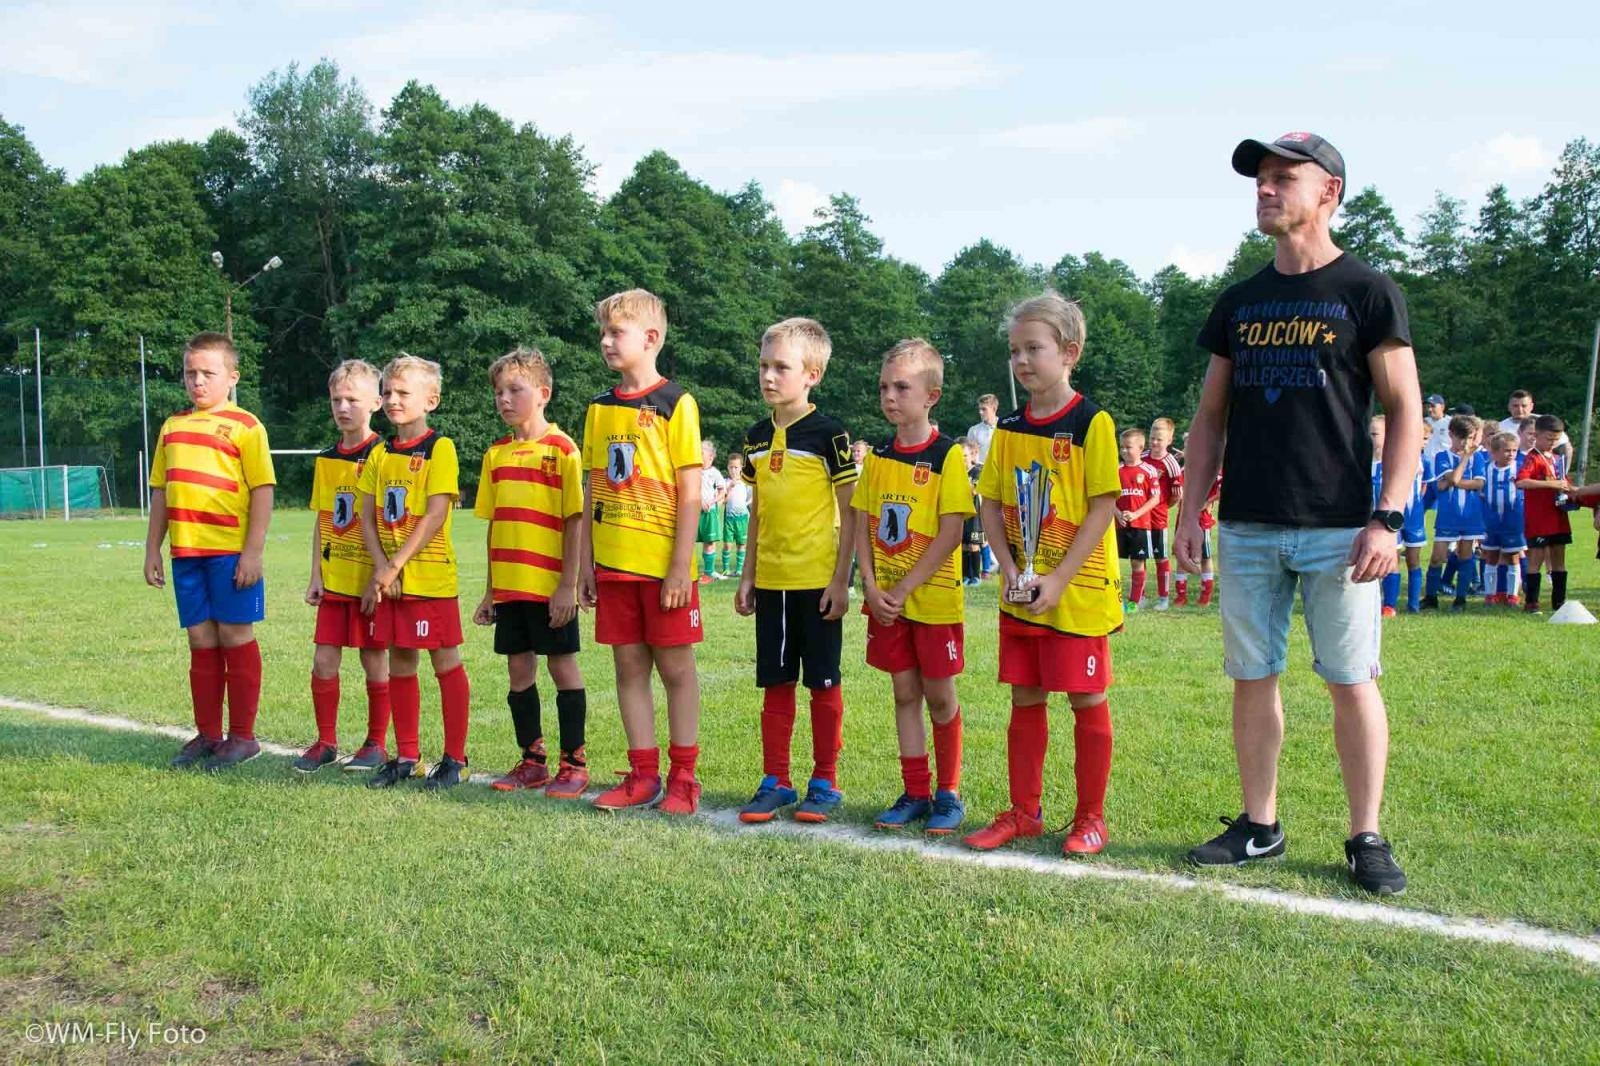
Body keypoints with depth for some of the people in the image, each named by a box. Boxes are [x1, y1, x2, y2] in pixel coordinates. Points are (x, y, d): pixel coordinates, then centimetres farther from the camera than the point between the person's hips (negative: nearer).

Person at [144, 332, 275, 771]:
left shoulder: (244, 426, -4)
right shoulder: (173, 427, 15)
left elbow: (263, 490, -8)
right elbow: (160, 491, 19)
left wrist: (253, 551, -13)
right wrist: (153, 549, 15)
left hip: (231, 552, -6)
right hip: (186, 552, 6)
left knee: (235, 637, 0)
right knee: (201, 642, 11)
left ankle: (242, 736, 10)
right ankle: (207, 734, 20)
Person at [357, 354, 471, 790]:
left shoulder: (440, 448, -8)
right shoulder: (379, 453, 11)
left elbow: (435, 515, -16)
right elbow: (367, 517, 8)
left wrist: (396, 565, -16)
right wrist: (380, 567, -7)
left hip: (430, 575, -6)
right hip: (388, 578, 6)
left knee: (446, 663, 1)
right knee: (400, 664, 11)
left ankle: (454, 759, 9)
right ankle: (406, 757, 22)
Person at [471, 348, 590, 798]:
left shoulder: (562, 449, -7)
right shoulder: (496, 455, 11)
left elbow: (575, 521, -10)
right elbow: (494, 525, 14)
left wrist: (568, 584, -15)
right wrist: (490, 590, 13)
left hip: (550, 585, -6)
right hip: (509, 586, 6)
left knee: (562, 667, 2)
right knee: (519, 670, 11)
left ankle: (573, 763, 12)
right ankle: (532, 761, 23)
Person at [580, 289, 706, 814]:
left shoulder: (675, 403, -6)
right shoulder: (600, 407, 10)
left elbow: (690, 493, -9)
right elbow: (592, 490, 13)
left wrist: (681, 566, -14)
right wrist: (586, 562, 9)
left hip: (664, 565, -5)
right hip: (613, 565, 5)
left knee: (675, 666, 3)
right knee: (629, 666, 9)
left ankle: (683, 777, 12)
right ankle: (642, 775, 18)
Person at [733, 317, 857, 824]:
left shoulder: (829, 433, -8)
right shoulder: (758, 436, 9)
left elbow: (849, 511, -7)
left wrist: (840, 581, -12)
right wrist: (747, 576, 12)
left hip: (817, 581, -5)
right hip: (770, 581, 5)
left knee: (822, 683, 4)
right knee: (775, 683, 10)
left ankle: (825, 783, 15)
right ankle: (775, 781, 19)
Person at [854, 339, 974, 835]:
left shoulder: (948, 455, -10)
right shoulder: (878, 457, 6)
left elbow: (950, 534, -15)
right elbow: (862, 527, 7)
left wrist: (904, 589, -17)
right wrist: (873, 588, -6)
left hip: (934, 598, -5)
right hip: (886, 599, 5)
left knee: (939, 696, 4)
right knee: (905, 693, 10)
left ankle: (948, 794, 19)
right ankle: (915, 793, 20)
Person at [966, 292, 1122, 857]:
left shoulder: (1092, 423, -9)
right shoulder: (1009, 428, 6)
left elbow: (1103, 508, -13)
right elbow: (991, 505, 7)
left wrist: (1057, 580, -18)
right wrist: (1010, 571, -7)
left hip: (1079, 588, -5)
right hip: (1020, 592, 5)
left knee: (1086, 700, 4)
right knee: (1025, 698, 12)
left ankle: (1090, 817, 18)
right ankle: (1023, 812, 23)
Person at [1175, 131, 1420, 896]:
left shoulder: (1367, 293, -1)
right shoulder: (1239, 303, 11)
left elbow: (1405, 412, -4)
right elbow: (1211, 415, 14)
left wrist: (1388, 517, -13)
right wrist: (1191, 509, 7)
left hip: (1337, 527, -4)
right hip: (1247, 526, 4)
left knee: (1351, 681, 1)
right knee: (1252, 677, 8)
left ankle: (1366, 838, 14)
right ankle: (1259, 825, 21)